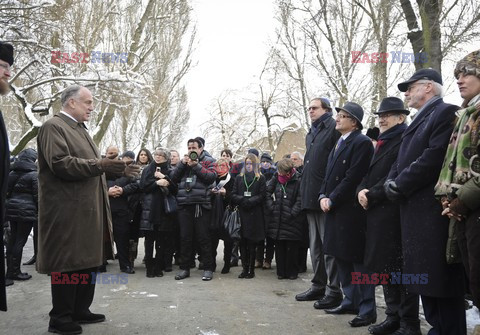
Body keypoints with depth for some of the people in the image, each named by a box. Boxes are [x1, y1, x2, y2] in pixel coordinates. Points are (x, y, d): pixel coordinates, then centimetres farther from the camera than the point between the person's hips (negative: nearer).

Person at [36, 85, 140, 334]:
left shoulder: (79, 129, 19)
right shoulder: (53, 127, -11)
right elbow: (60, 163, -23)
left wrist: (117, 169, 11)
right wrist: (99, 165, -28)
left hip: (87, 209, 10)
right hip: (68, 211, -10)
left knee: (87, 260, 15)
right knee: (67, 263, -2)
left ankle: (80, 310, 26)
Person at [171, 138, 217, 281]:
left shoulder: (208, 161, 7)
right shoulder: (184, 161, 19)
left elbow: (212, 176, -10)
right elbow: (174, 178, 10)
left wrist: (196, 166, -14)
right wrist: (182, 164, -3)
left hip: (201, 204, -4)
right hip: (184, 205, 4)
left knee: (203, 237, -1)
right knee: (185, 237, 7)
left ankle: (208, 268, 8)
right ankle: (184, 268, 16)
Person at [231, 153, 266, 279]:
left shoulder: (260, 178, 6)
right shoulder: (239, 178, 15)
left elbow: (262, 196, -3)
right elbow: (233, 195, 7)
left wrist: (249, 201, -15)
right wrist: (243, 200, -11)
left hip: (254, 215, -2)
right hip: (241, 214, 3)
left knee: (252, 243, -1)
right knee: (242, 243, 1)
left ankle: (251, 269, 7)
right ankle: (245, 268, 9)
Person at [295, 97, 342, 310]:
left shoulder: (334, 129, -6)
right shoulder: (311, 134, 21)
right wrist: (304, 192, 17)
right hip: (311, 197, 9)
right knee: (315, 244, 13)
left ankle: (334, 291, 4)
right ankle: (318, 286, 23)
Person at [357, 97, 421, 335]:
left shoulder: (406, 141, -8)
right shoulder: (382, 143, 21)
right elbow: (370, 173, 19)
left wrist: (371, 196, -14)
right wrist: (361, 191, -1)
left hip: (395, 214, -9)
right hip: (377, 213, 9)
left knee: (401, 268, -4)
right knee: (383, 265, 13)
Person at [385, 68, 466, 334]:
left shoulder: (446, 113, -7)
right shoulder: (418, 121, 22)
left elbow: (434, 157, -19)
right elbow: (401, 161, 19)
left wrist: (399, 185, -14)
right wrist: (391, 183, 0)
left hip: (434, 210, -9)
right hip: (414, 210, 9)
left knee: (441, 277, -3)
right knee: (424, 275, 13)